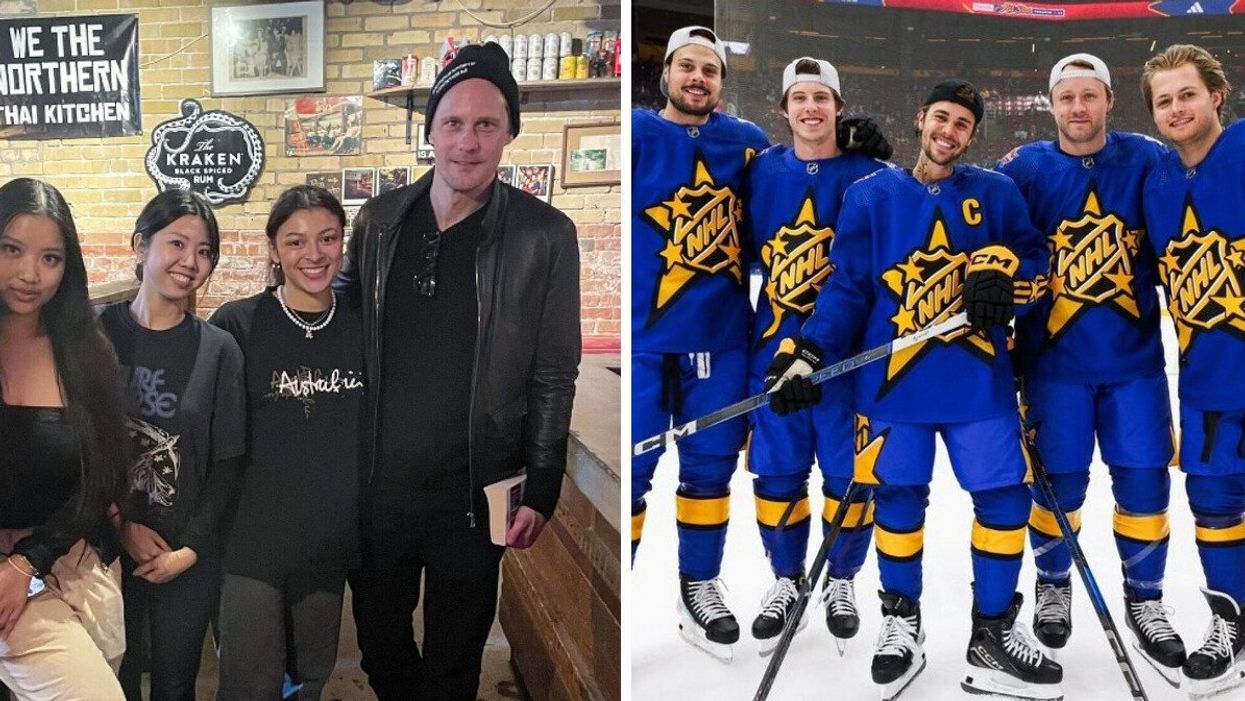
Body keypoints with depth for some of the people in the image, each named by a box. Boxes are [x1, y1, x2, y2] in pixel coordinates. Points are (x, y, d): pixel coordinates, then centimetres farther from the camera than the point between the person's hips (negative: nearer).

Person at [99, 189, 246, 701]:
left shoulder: (218, 349, -2)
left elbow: (227, 462, -2)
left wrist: (192, 548, -8)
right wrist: (122, 525, -9)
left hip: (190, 556, 1)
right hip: (108, 548, 0)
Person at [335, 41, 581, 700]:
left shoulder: (545, 237, -9)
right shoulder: (379, 220, 1)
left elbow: (554, 379, -6)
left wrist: (540, 491, -8)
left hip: (473, 497, -3)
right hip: (376, 489, 3)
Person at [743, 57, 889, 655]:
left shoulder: (868, 174, -1)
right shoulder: (761, 171, 6)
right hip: (775, 339, 2)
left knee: (848, 470, 5)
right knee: (777, 467, 8)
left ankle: (841, 581, 26)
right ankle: (786, 579, 27)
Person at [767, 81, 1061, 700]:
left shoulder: (996, 192, 9)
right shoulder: (871, 196, 6)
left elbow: (1034, 258, 9)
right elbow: (846, 286, 3)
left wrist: (1003, 273, -13)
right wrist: (806, 354, -8)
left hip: (979, 377, 1)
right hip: (894, 377, -1)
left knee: (1004, 499, 0)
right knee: (898, 498, 6)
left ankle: (993, 634, 17)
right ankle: (901, 623, 27)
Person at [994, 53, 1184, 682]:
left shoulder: (1149, 161, -1)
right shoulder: (1023, 169, -2)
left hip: (1135, 354, 1)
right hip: (1055, 357, -1)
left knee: (1143, 479, 4)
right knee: (1059, 481, 4)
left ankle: (1144, 600, 24)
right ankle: (1052, 584, 29)